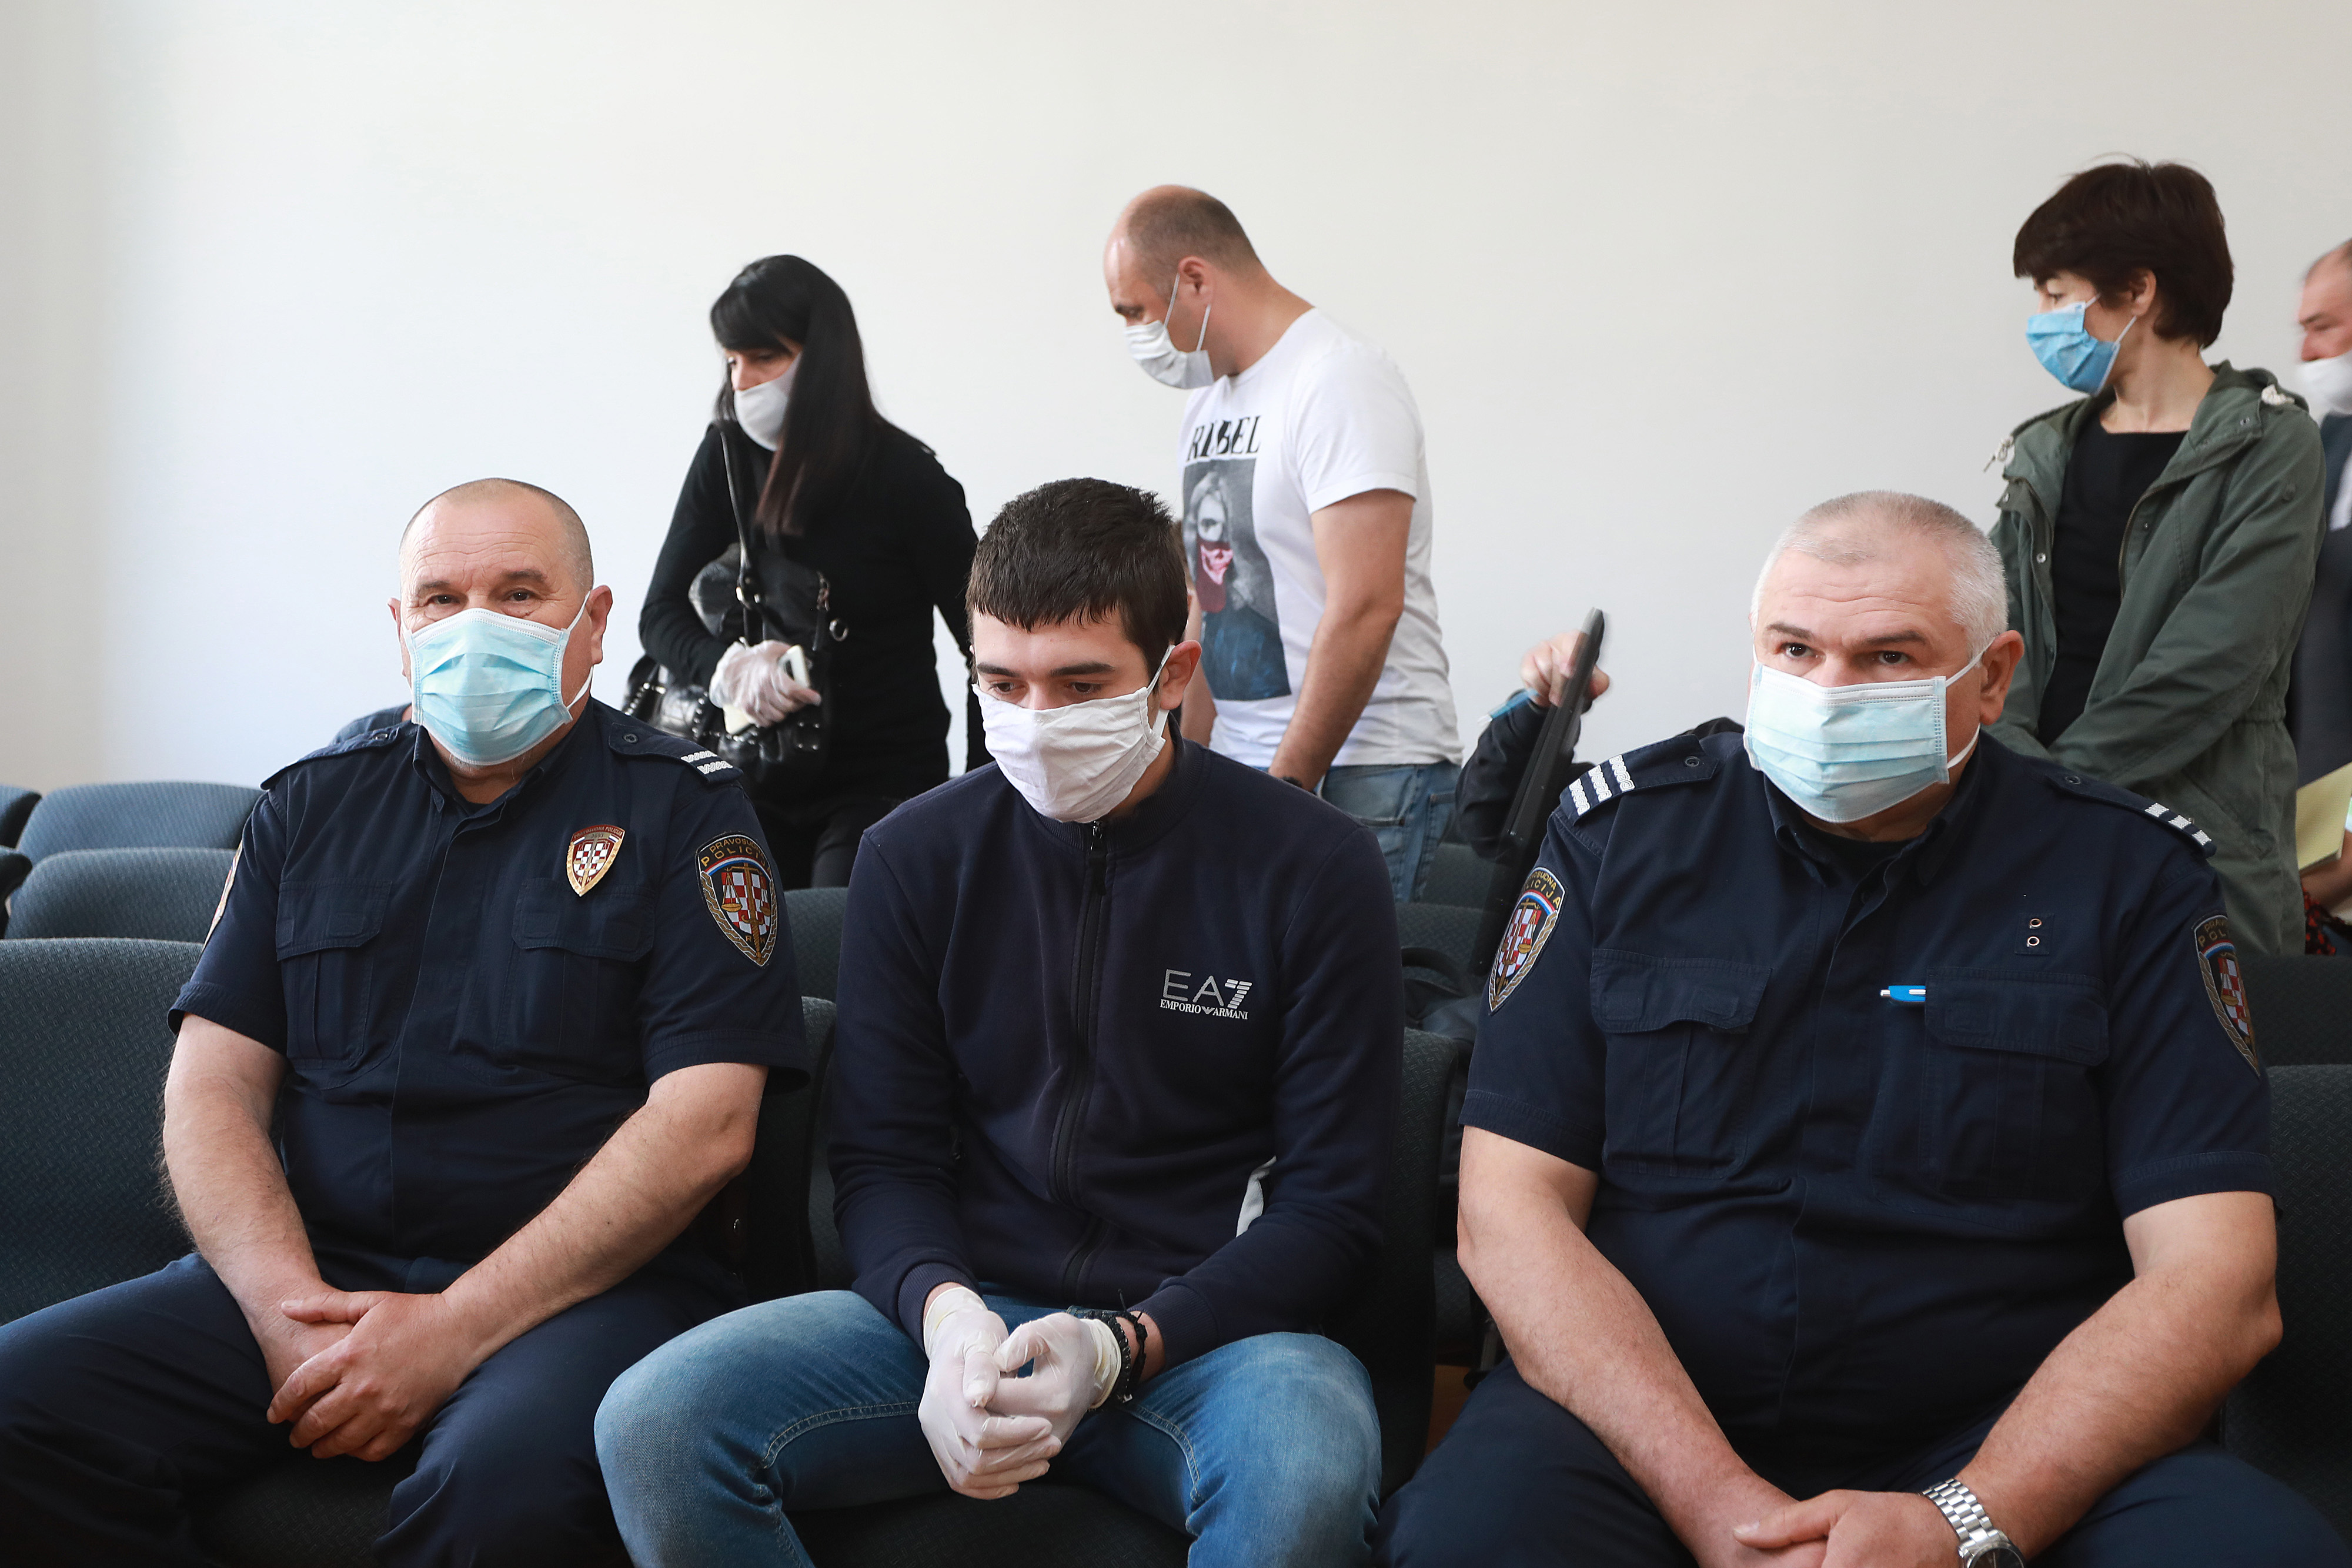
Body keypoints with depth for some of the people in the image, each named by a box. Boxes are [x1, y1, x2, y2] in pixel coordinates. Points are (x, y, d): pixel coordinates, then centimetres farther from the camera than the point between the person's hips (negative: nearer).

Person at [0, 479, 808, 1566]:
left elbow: (704, 1126, -8)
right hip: (306, 1278, 4)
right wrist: (290, 1312, -10)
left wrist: (457, 1326, -15)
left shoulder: (684, 808, 3)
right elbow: (211, 1089, 9)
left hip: (587, 1285, -4)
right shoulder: (311, 807, 16)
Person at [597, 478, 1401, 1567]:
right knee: (653, 1423, -22)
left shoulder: (1311, 869, -2)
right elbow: (883, 1159, 7)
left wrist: (1122, 1349, -17)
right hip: (964, 1314, 3)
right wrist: (944, 1310, -16)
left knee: (1304, 1475, -39)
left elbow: (1330, 1208, -2)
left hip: (1210, 1326, -3)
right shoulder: (917, 856, 7)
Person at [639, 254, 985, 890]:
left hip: (883, 786, -4)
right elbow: (661, 614, 1)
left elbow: (994, 650, -6)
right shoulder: (727, 460, 2)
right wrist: (730, 667, -21)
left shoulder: (908, 481, -10)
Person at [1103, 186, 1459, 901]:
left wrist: (1285, 788, -18)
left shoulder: (1339, 380, -12)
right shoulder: (1210, 396, 16)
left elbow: (1365, 608, -20)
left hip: (1359, 776, -7)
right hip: (1241, 765, 7)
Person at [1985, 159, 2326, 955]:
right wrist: (2015, 755, -13)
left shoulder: (2268, 448, -3)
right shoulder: (2046, 451, 15)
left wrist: (2058, 777, -15)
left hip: (2201, 839, -4)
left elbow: (2213, 661, -13)